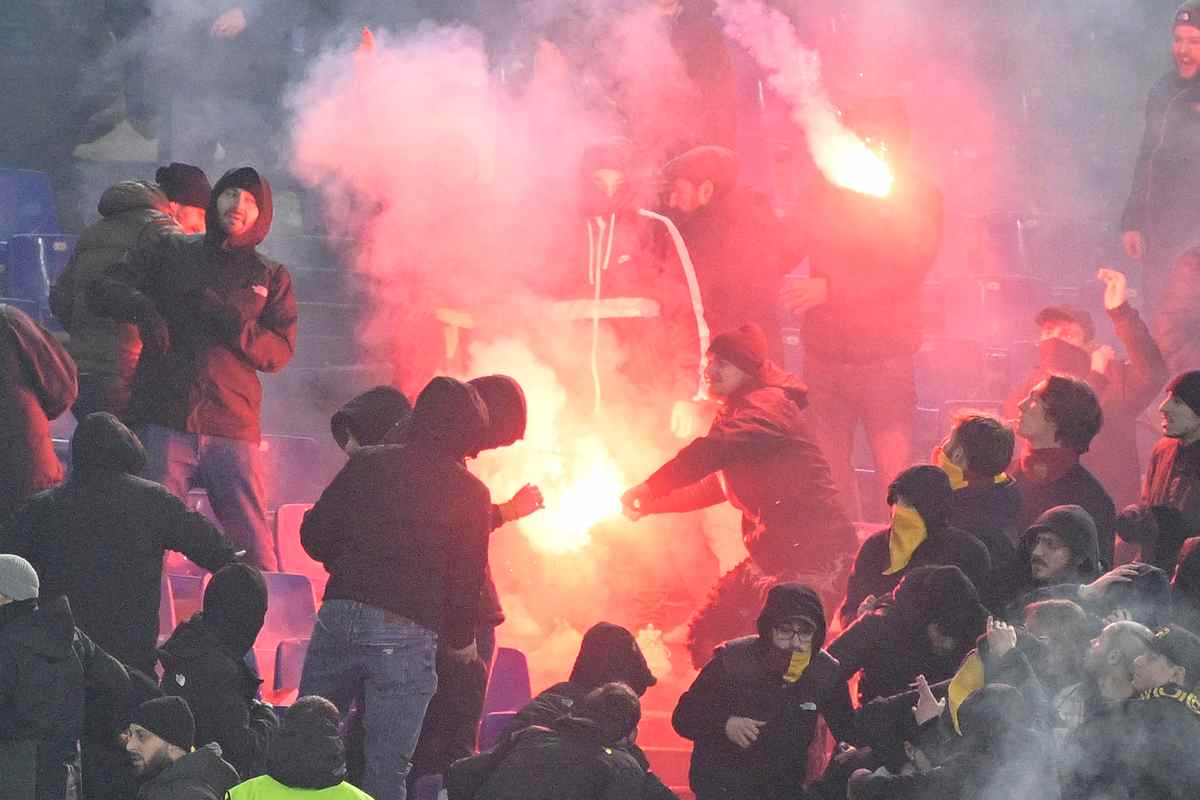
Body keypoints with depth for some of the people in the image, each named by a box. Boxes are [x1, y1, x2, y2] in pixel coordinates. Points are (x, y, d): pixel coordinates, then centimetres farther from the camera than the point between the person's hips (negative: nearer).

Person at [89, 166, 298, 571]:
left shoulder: (271, 278, 16)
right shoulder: (169, 254, 15)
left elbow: (279, 351, 6)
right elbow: (104, 288, 10)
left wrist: (229, 323, -11)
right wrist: (142, 308, -10)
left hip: (233, 430, 1)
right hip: (164, 424, -1)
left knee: (256, 555, -5)